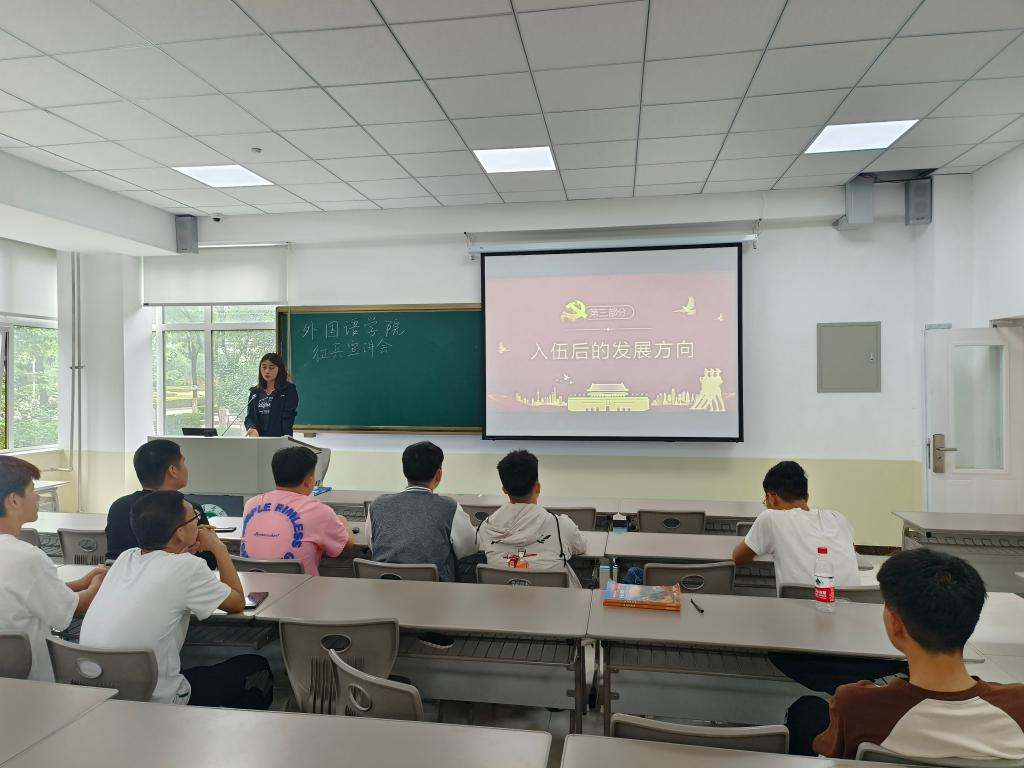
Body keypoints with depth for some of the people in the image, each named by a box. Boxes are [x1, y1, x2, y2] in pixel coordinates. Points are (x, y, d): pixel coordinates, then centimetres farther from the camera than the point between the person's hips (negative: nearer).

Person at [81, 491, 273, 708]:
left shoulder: (126, 557, -1)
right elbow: (238, 603, -3)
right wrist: (219, 548, 5)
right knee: (256, 668, 12)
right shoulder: (186, 567, -20)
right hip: (155, 703, -7)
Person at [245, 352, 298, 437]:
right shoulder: (255, 392, 15)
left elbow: (287, 419, -7)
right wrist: (252, 428, -14)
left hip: (279, 440, -4)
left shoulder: (289, 390, 1)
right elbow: (249, 416, 7)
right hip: (258, 439, 4)